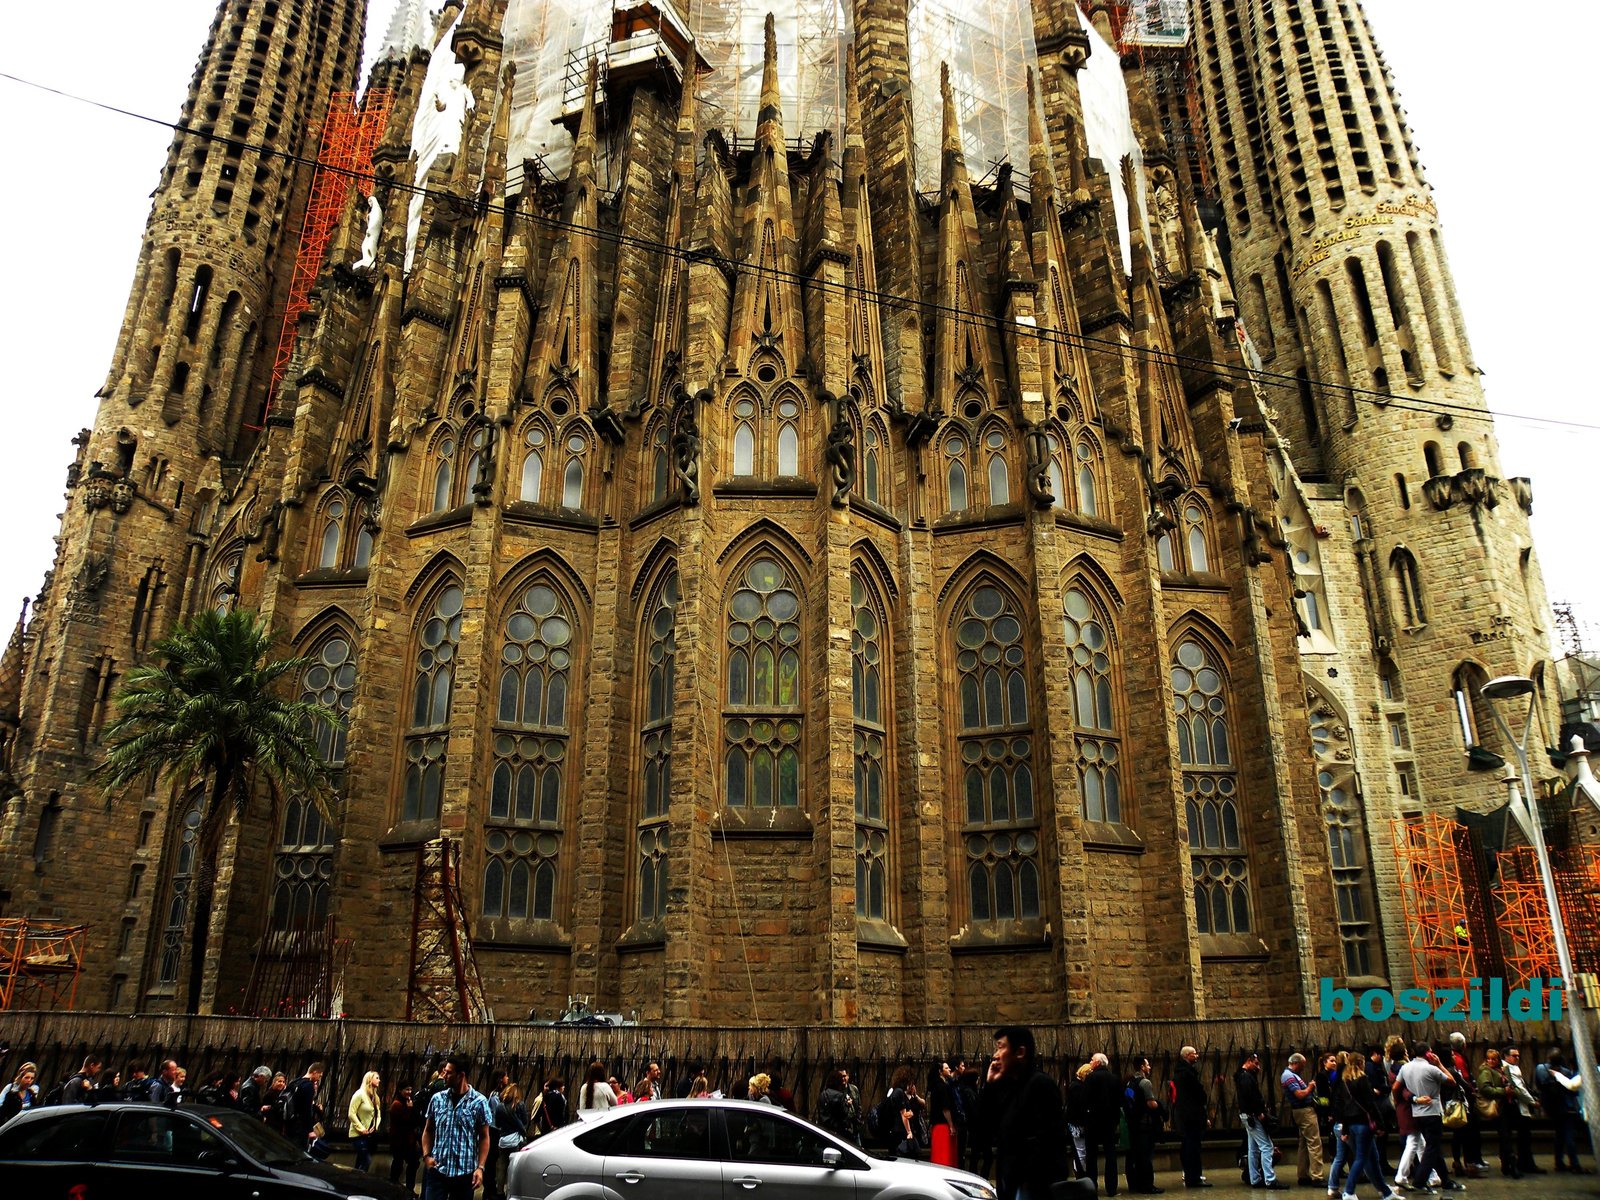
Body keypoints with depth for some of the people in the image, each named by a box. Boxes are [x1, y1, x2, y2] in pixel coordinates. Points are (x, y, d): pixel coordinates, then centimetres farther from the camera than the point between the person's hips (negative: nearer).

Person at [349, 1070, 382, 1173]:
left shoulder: (375, 1097, 16)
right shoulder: (360, 1094, -8)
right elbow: (351, 1114, -14)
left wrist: (375, 1126, 2)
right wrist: (361, 1129, -17)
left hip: (370, 1134, 8)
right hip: (359, 1135, -8)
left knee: (360, 1163, 9)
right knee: (367, 1161, -15)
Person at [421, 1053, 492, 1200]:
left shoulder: (479, 1102, -4)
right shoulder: (437, 1099, 6)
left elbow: (484, 1137, -3)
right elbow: (428, 1130, 13)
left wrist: (480, 1167, -11)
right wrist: (426, 1155, -3)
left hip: (465, 1172, -2)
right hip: (437, 1170, 2)